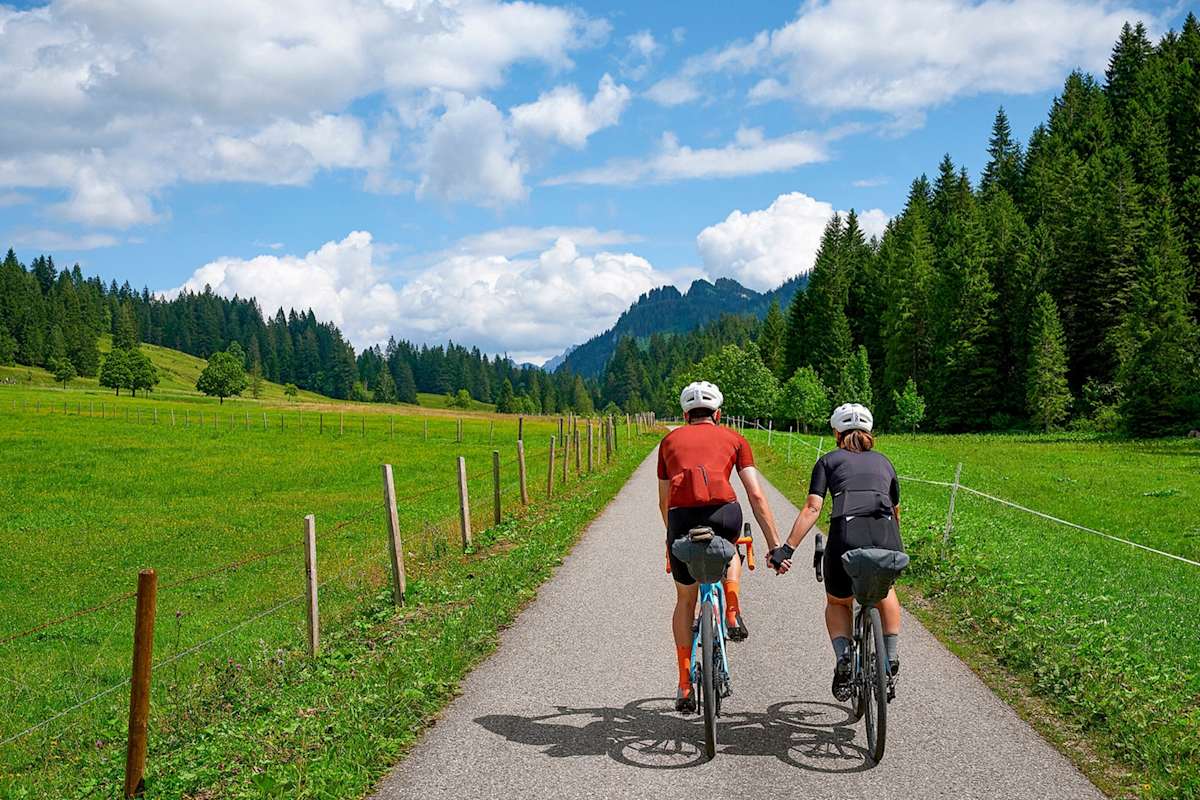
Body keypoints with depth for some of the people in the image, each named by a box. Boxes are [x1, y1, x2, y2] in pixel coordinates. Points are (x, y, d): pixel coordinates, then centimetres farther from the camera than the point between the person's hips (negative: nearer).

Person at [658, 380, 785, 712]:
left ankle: (684, 686, 20)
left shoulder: (670, 440, 26)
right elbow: (756, 495, 13)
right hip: (724, 513, 0)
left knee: (685, 601, 20)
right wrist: (775, 544, 15)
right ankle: (733, 613, 19)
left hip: (682, 518, 1)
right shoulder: (733, 438, 21)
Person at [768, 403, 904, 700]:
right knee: (884, 592, 36)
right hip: (887, 541, 2)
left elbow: (812, 508, 2)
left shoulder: (829, 461, 17)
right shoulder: (883, 461, 27)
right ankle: (891, 658, 25)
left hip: (846, 538, -2)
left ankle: (843, 659, 4)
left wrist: (786, 549, -2)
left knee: (837, 603, 27)